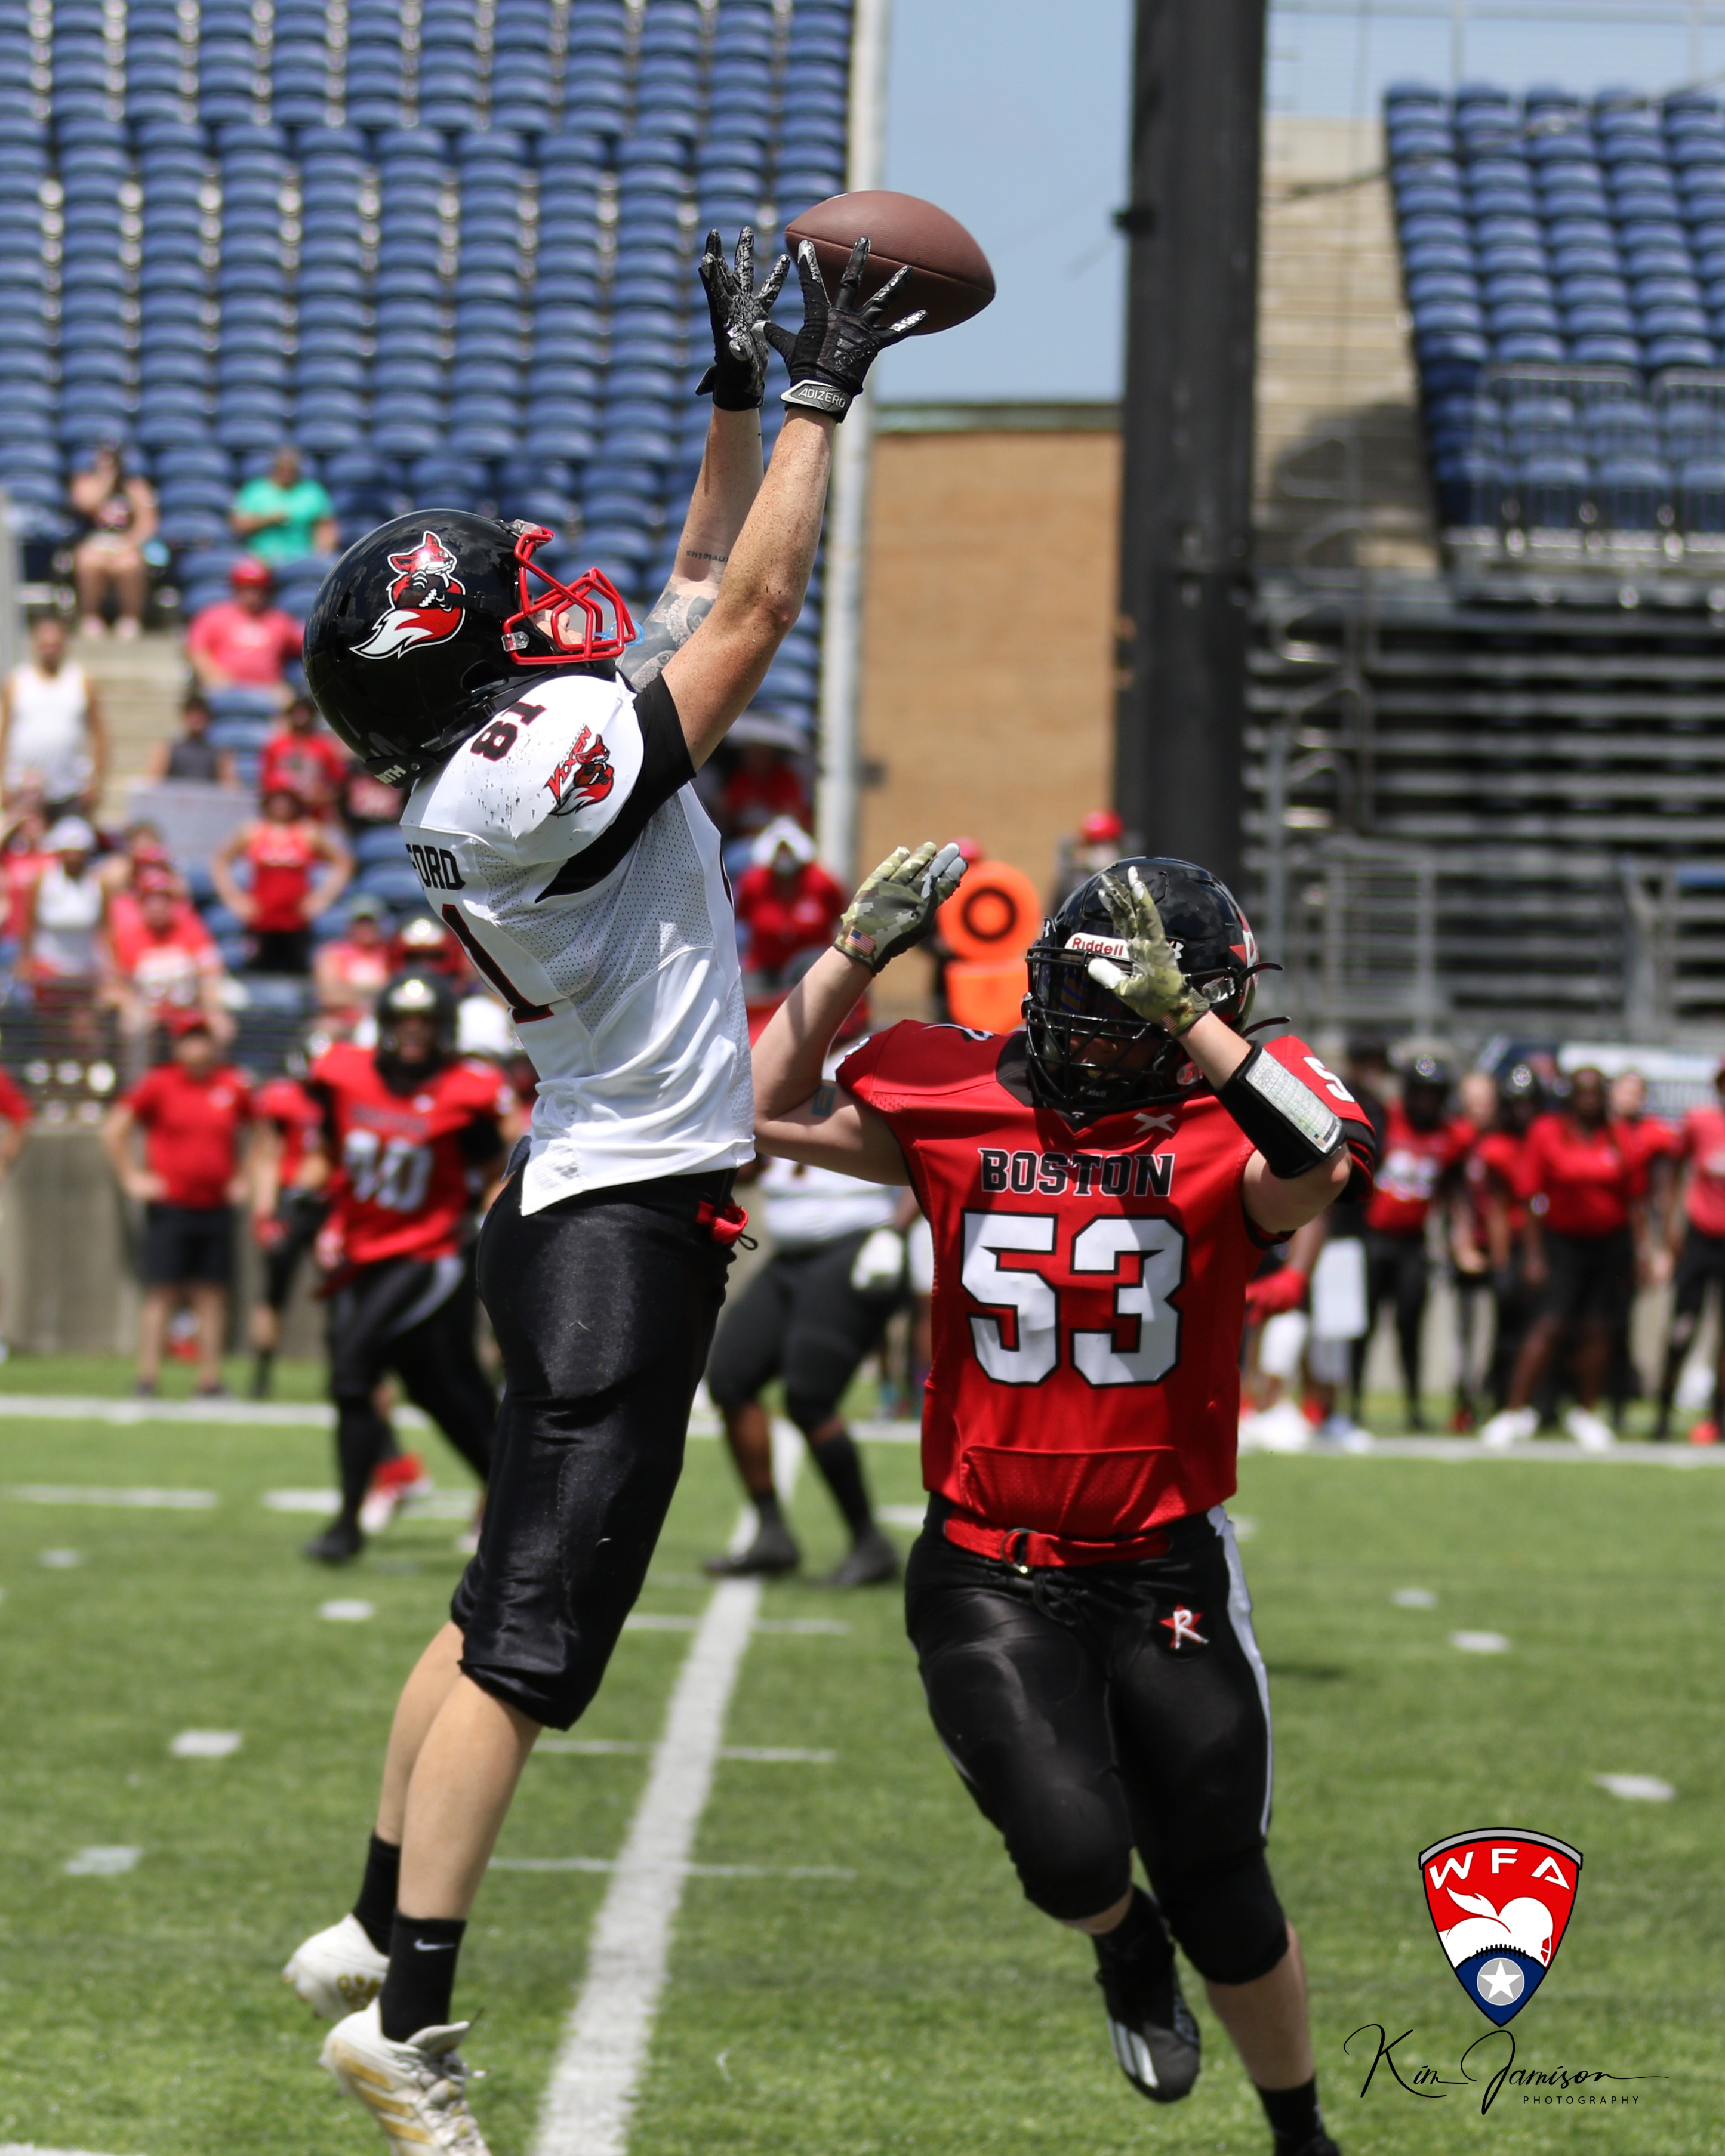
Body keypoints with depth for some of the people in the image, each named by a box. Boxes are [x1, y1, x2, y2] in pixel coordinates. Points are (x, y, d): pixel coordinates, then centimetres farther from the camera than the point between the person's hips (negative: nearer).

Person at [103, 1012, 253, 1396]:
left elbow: (253, 1134, 23)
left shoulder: (233, 1087, 7)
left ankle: (210, 1379, 7)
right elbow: (114, 1130, 2)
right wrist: (131, 1177, -1)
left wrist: (242, 1178, 14)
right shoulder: (158, 1084, -3)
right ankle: (148, 1376, -2)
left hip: (216, 1206, 3)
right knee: (161, 1292, -4)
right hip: (170, 1204, -3)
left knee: (213, 1295, 3)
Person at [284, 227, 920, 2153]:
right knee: (530, 1635, -10)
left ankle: (376, 1928, 27)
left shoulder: (530, 746, 8)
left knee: (507, 1607, 19)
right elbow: (749, 615, -14)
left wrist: (736, 398, 21)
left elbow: (692, 599, 22)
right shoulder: (531, 769, -19)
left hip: (581, 1213, 10)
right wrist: (818, 398, -6)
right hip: (626, 1222, -10)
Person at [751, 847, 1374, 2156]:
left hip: (1164, 1574, -1)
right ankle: (1127, 1948, 20)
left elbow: (1321, 1163, -31)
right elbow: (764, 1113, 4)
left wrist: (1181, 1013, -33)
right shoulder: (960, 1110, -1)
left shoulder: (1222, 1142, -9)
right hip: (989, 1579, 1)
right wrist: (858, 952, -5)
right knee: (1073, 1852, -19)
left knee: (1224, 1903, 6)